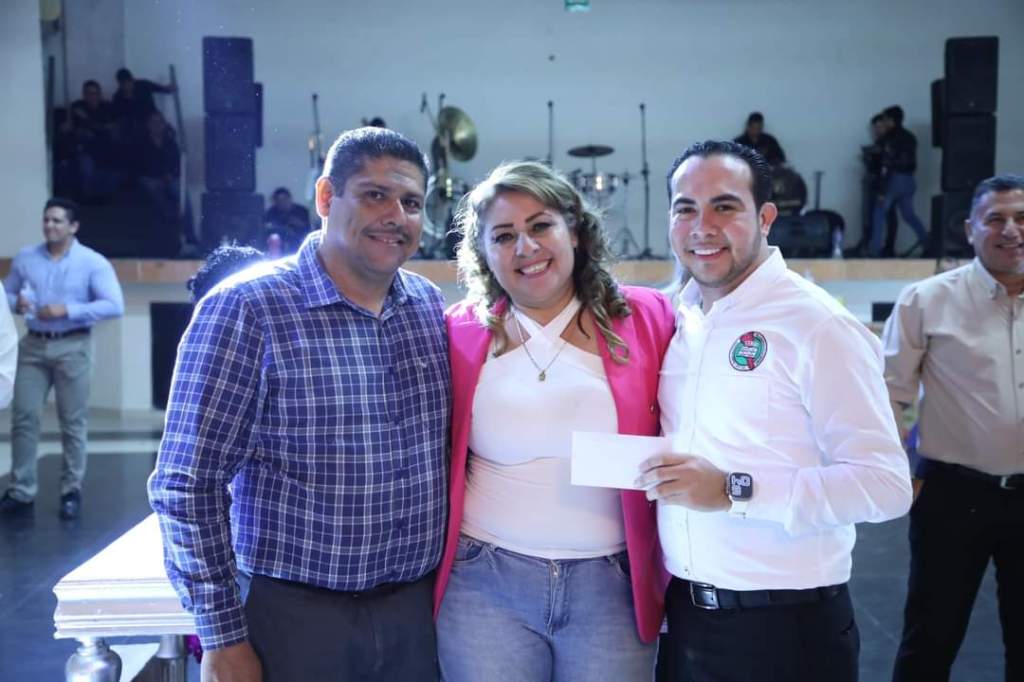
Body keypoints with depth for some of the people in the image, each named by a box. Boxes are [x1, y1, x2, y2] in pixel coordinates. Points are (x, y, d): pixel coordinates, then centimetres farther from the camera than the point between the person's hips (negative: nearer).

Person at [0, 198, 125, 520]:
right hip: (33, 345, 3)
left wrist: (67, 310, -19)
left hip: (72, 347, -3)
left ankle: (72, 491, 15)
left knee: (73, 422, 4)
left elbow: (114, 306, -13)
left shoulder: (93, 262, -6)